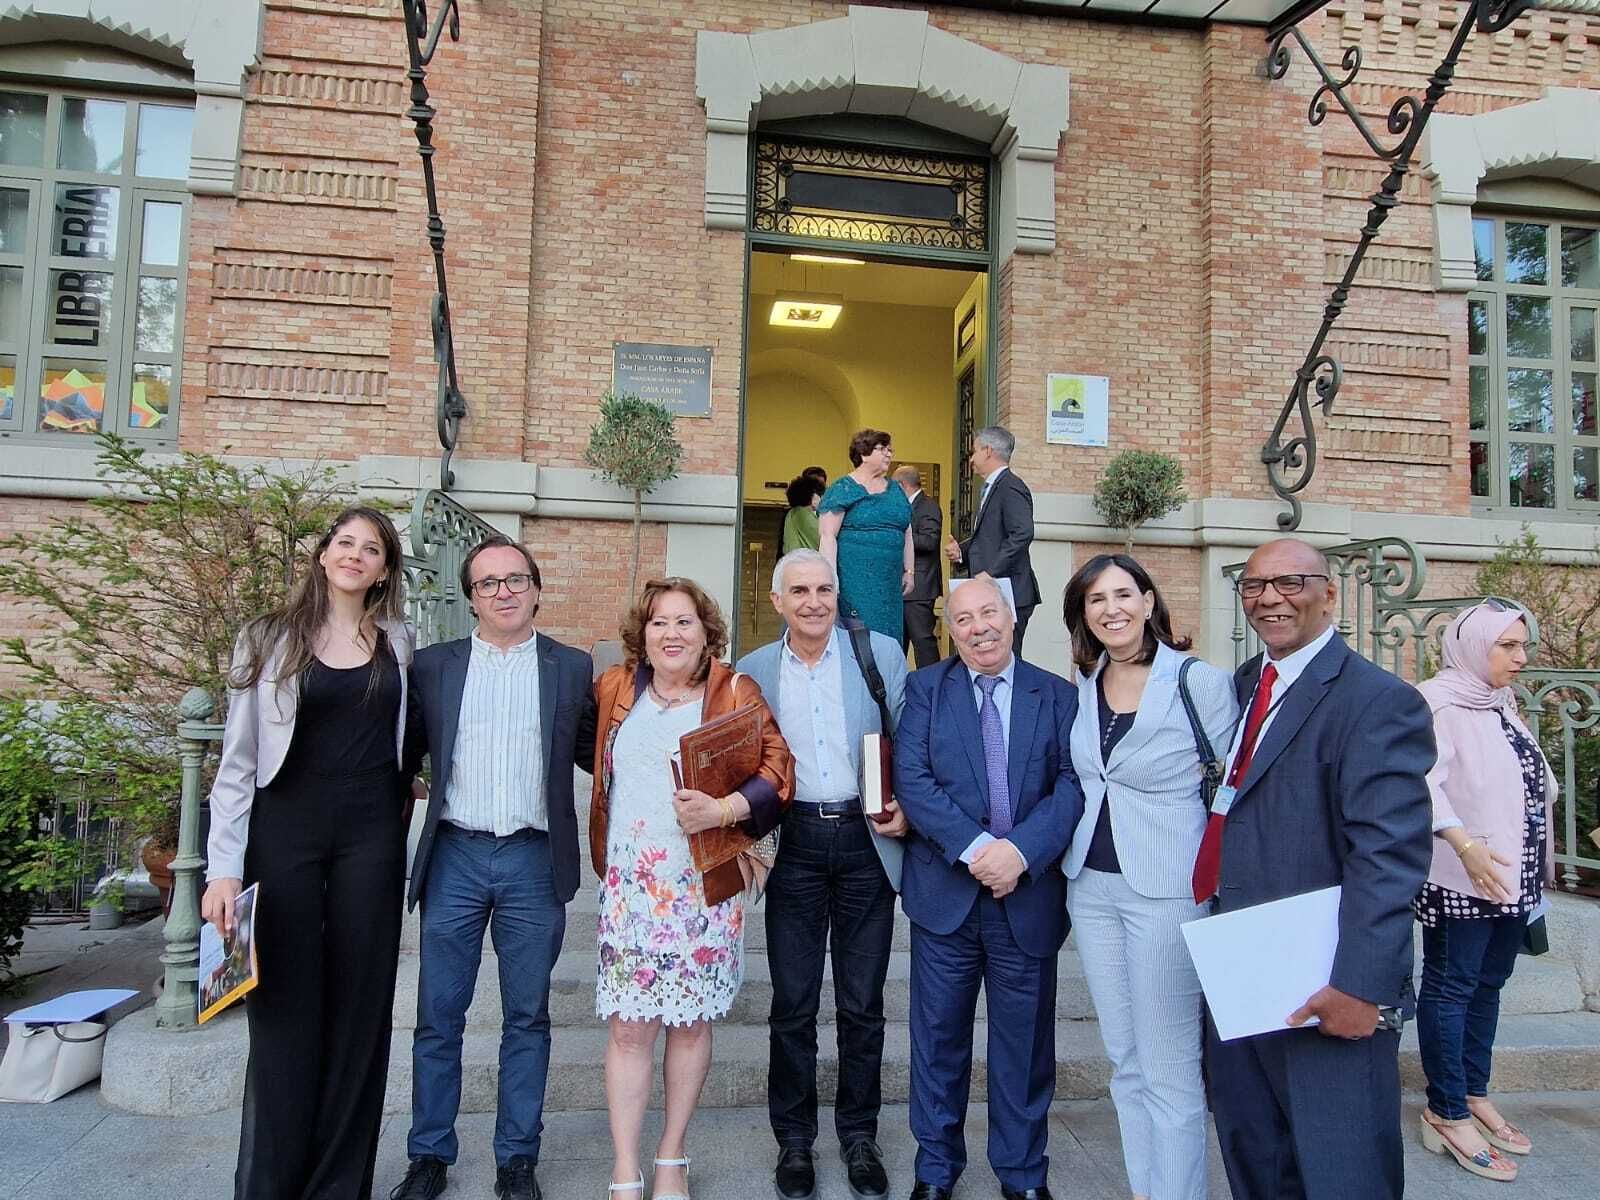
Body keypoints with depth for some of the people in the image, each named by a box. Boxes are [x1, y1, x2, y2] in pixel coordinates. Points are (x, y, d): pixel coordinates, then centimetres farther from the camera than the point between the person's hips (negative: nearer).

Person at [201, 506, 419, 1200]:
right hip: (284, 830, -2)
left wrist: (395, 784, 9)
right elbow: (238, 761, -2)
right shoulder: (269, 639, 1)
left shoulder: (398, 641, 8)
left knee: (358, 1009, 5)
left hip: (371, 836, 2)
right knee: (283, 1009, 3)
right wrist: (224, 868, -7)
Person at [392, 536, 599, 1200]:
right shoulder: (433, 665, 6)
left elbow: (594, 753, 9)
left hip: (534, 862, 0)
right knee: (438, 1016, 10)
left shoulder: (572, 667, 4)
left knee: (527, 1018, 10)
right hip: (455, 856, 1)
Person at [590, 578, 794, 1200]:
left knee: (691, 1023, 11)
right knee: (629, 1028, 3)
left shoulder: (735, 692, -2)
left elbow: (777, 768, -8)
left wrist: (724, 810, -22)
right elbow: (593, 758, 19)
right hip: (629, 887, 1)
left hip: (705, 889, -1)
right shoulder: (615, 688, 6)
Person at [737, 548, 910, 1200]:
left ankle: (859, 1133, 29)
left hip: (867, 839, 0)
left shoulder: (882, 653, 1)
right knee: (793, 1003, 8)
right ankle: (794, 1138, 27)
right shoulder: (753, 669, 5)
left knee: (862, 1002, 10)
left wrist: (907, 807, -8)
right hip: (794, 845, 1)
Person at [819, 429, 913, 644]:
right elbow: (828, 536, -9)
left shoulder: (895, 490, 16)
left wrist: (908, 571, 12)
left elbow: (907, 533, 19)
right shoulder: (843, 489, -2)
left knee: (888, 636, 5)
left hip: (890, 582, 6)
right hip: (855, 579, -6)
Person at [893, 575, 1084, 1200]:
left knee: (1025, 1041, 13)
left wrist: (1020, 850, -19)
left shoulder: (1059, 696, 3)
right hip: (945, 891, 0)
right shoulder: (925, 688, 2)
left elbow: (1072, 785, -6)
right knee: (939, 1036, 13)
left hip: (1029, 894, 1)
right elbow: (911, 777, -8)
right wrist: (974, 846, -18)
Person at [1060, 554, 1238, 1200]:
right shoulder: (1081, 688, 6)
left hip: (1167, 889, -5)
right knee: (1124, 1059, 17)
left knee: (1169, 1068, 2)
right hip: (1091, 885, 5)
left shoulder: (1203, 683, -9)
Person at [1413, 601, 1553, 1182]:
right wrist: (1465, 844, -31)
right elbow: (1422, 781, -25)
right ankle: (1446, 1114, 10)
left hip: (1513, 875, 9)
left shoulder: (1501, 705, 12)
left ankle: (1475, 1096, 30)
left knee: (1488, 984, 17)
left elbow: (1531, 781, 19)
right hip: (1462, 878, -9)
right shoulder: (1440, 703, -15)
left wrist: (1538, 859, 17)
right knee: (1450, 986, 1)